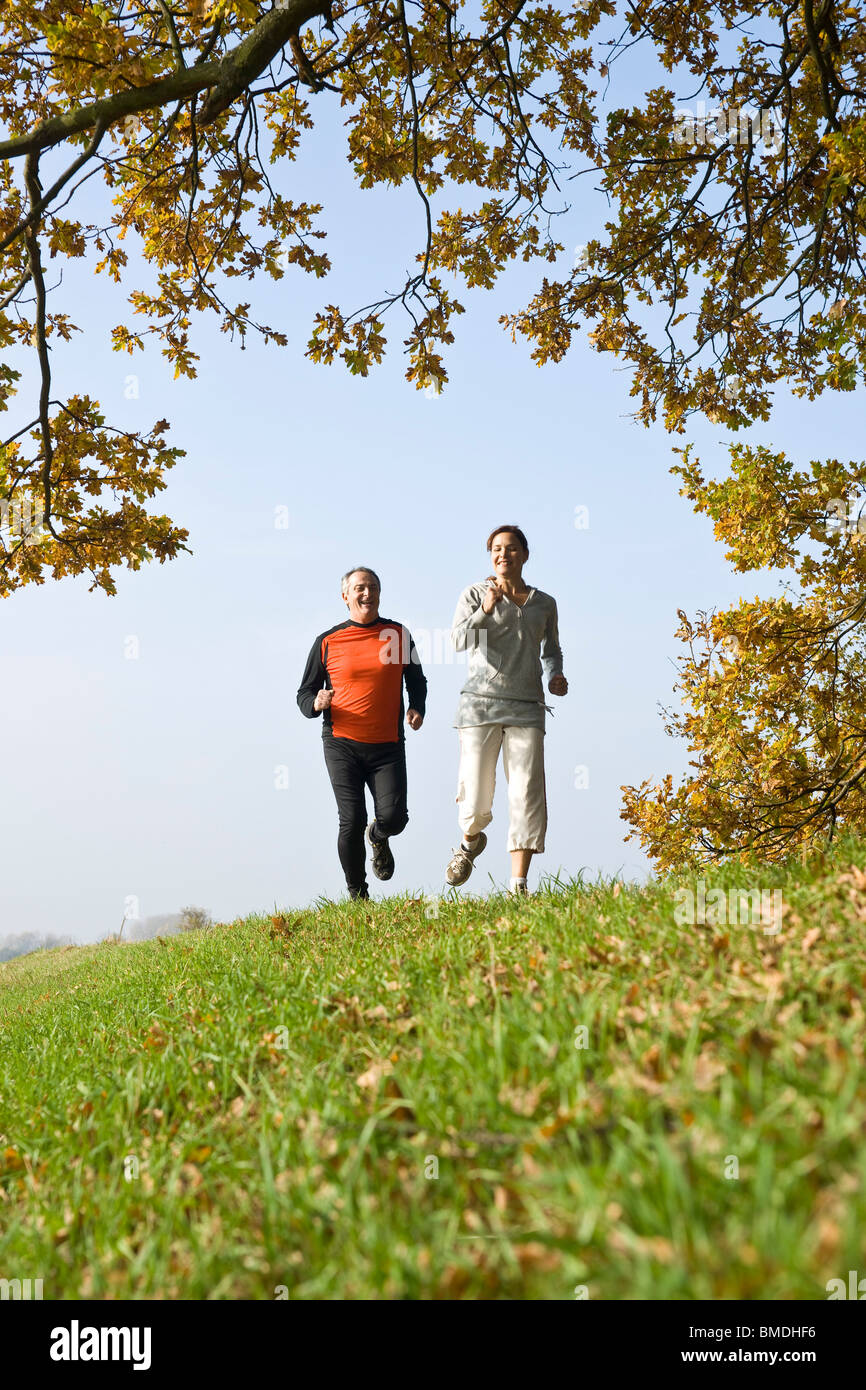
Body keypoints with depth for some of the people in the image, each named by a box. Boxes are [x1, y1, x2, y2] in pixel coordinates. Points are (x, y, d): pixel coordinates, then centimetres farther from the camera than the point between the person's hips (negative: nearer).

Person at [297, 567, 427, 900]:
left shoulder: (398, 634, 8)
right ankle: (357, 895, 10)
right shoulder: (327, 642, 4)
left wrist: (417, 708, 2)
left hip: (388, 746, 1)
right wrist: (316, 704, -13)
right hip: (342, 745, -1)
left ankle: (378, 837, 27)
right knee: (352, 821, -9)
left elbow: (416, 681, 22)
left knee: (393, 816, -12)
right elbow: (304, 694, 10)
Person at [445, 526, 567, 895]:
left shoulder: (544, 603, 14)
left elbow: (551, 649, 28)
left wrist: (556, 676, 8)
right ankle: (471, 841, 32)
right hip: (481, 702, -2)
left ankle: (518, 885, -7)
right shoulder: (475, 594, 6)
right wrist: (486, 610, -23)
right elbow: (460, 640, -8)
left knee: (528, 793, -10)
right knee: (475, 801, -3)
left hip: (526, 708, 2)